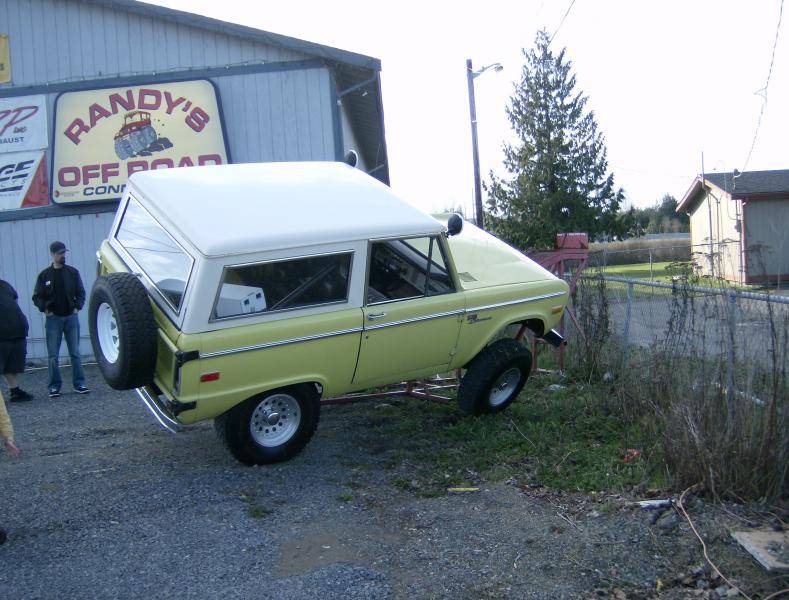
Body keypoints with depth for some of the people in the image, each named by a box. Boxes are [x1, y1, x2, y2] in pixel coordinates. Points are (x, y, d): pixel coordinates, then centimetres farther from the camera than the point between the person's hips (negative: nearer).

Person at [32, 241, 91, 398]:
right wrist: (45, 309, -7)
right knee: (53, 355, 0)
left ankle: (79, 384, 5)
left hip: (71, 317, 1)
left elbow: (81, 293, 10)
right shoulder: (45, 275, 3)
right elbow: (37, 297, 7)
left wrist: (77, 307, -4)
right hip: (53, 318, -1)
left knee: (75, 352, 2)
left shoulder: (73, 272, 6)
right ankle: (55, 386, 6)